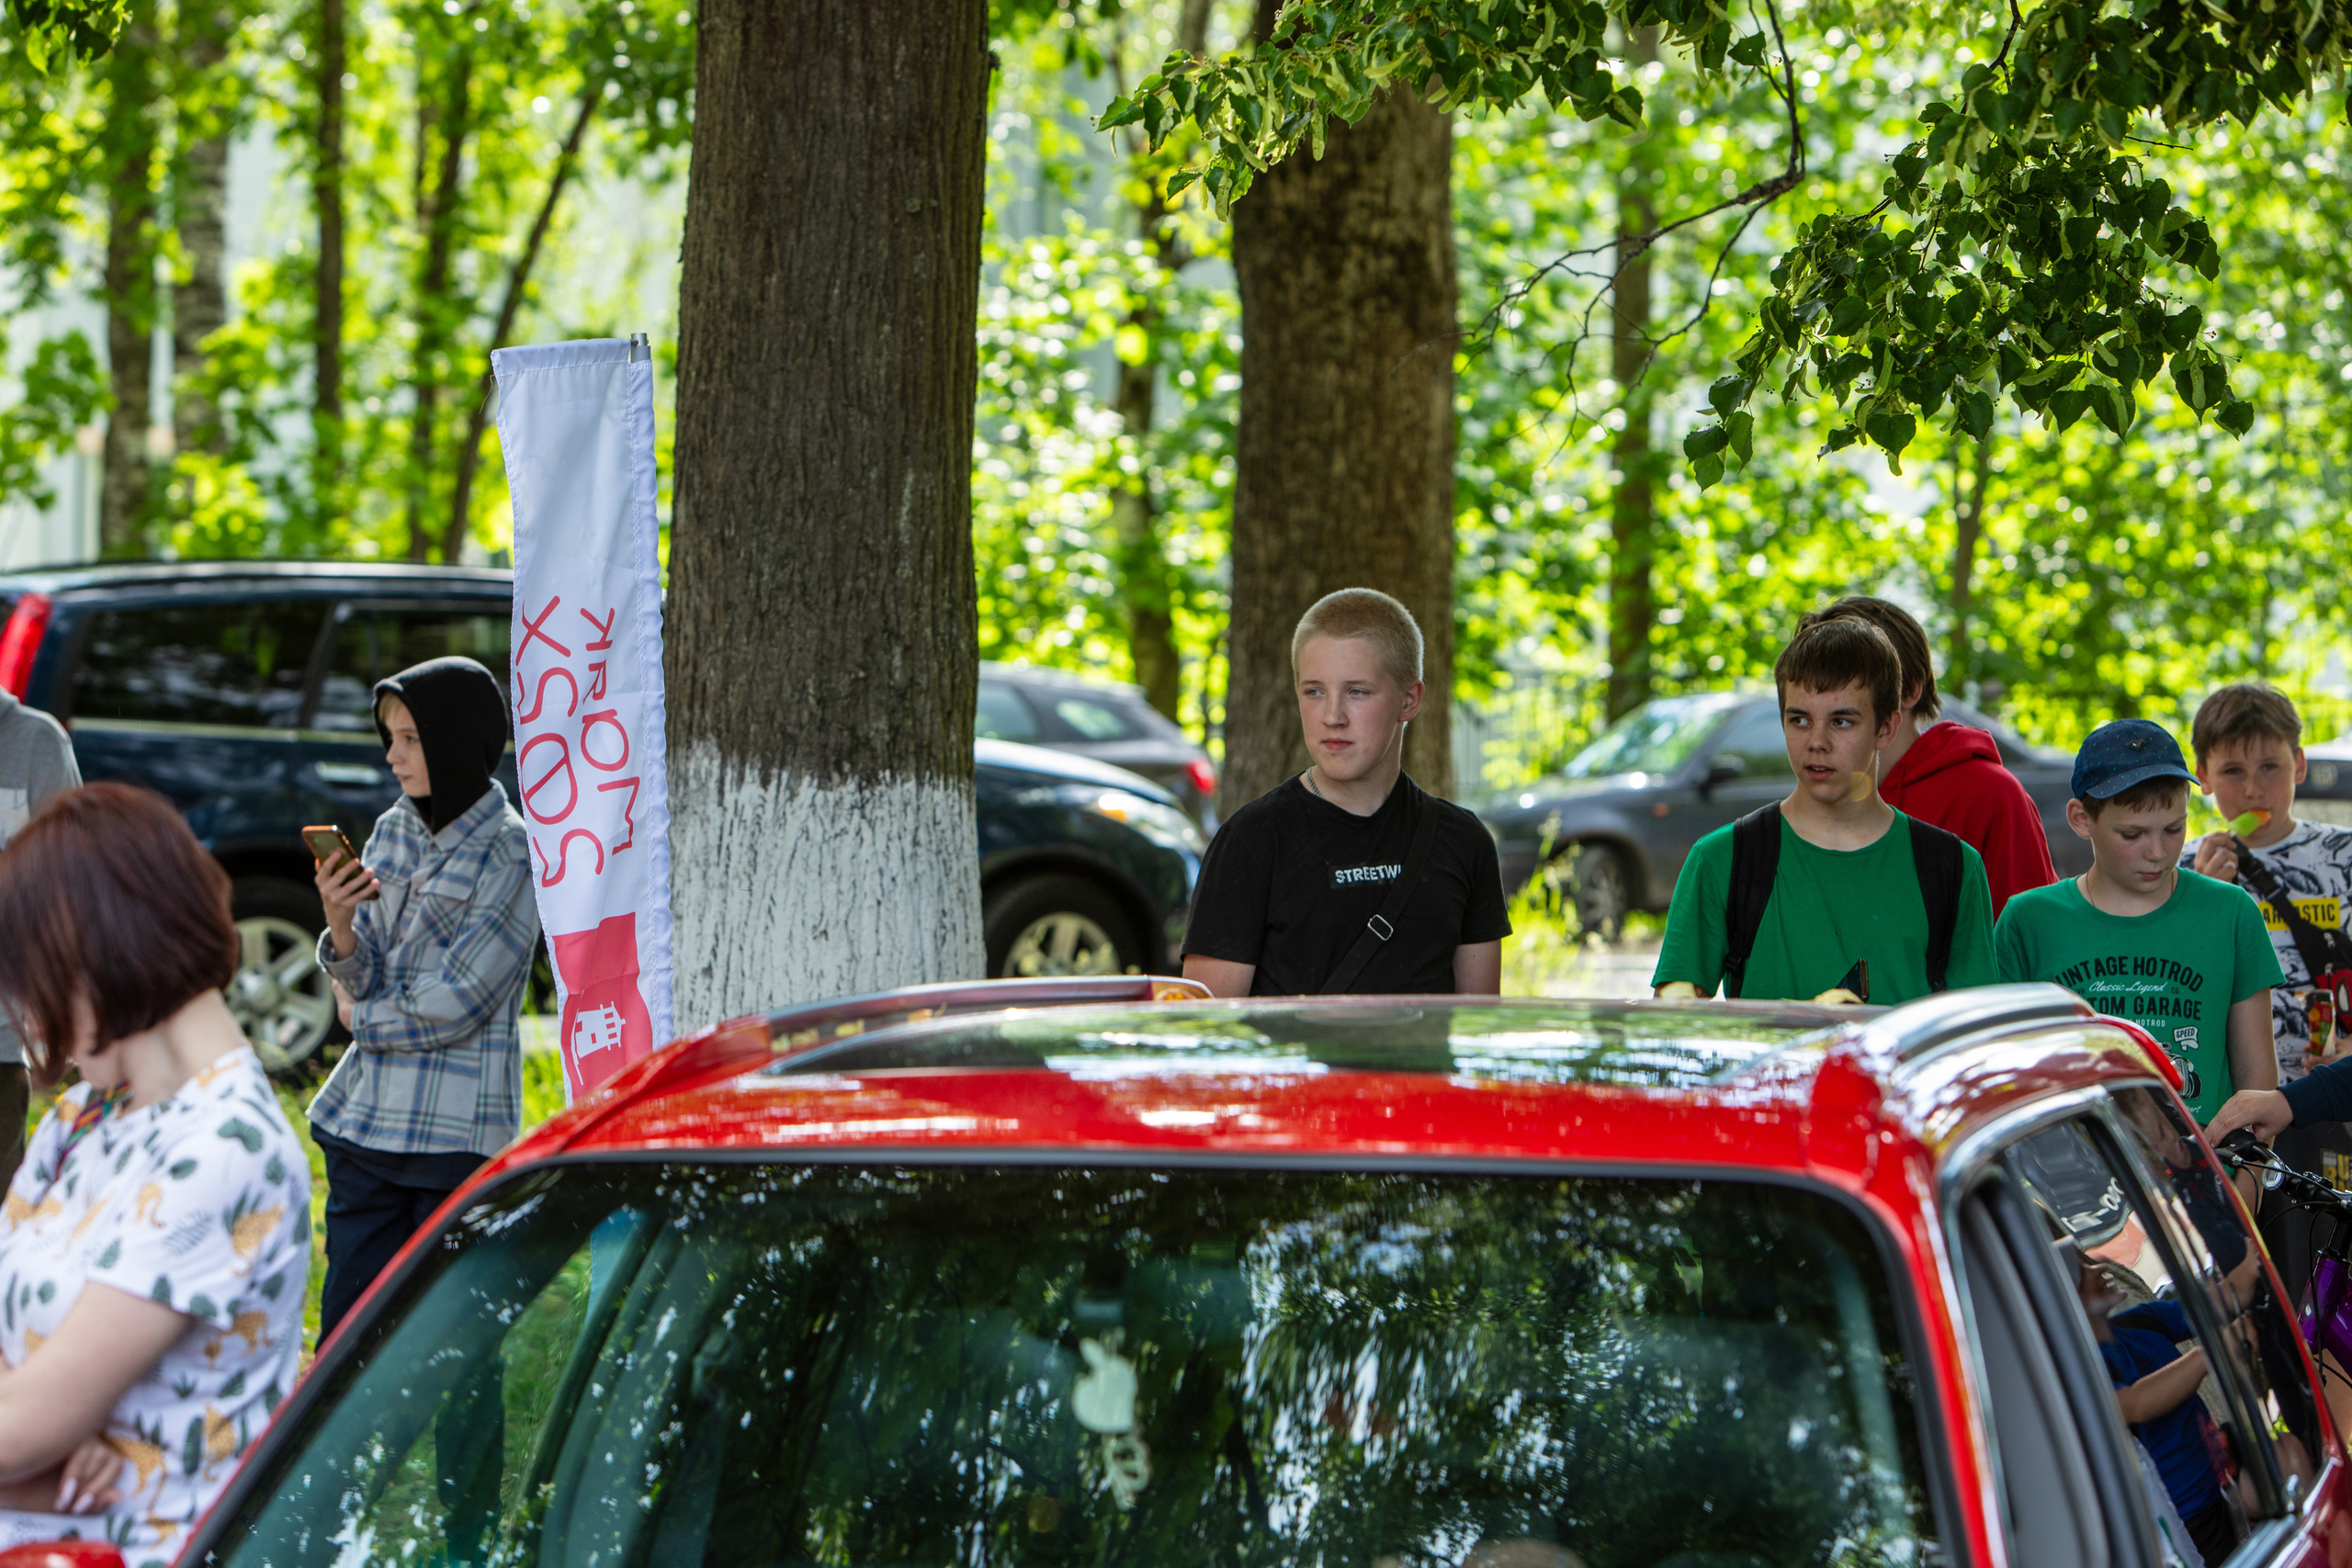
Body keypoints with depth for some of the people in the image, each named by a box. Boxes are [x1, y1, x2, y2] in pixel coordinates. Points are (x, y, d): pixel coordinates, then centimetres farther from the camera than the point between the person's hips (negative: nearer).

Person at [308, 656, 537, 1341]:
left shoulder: (509, 856, -9)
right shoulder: (394, 830, 10)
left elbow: (454, 1005, -13)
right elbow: (363, 983, 8)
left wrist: (361, 1016, 2)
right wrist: (339, 922, -12)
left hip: (455, 1130, -6)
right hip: (365, 1119, 6)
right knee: (346, 1329, 6)